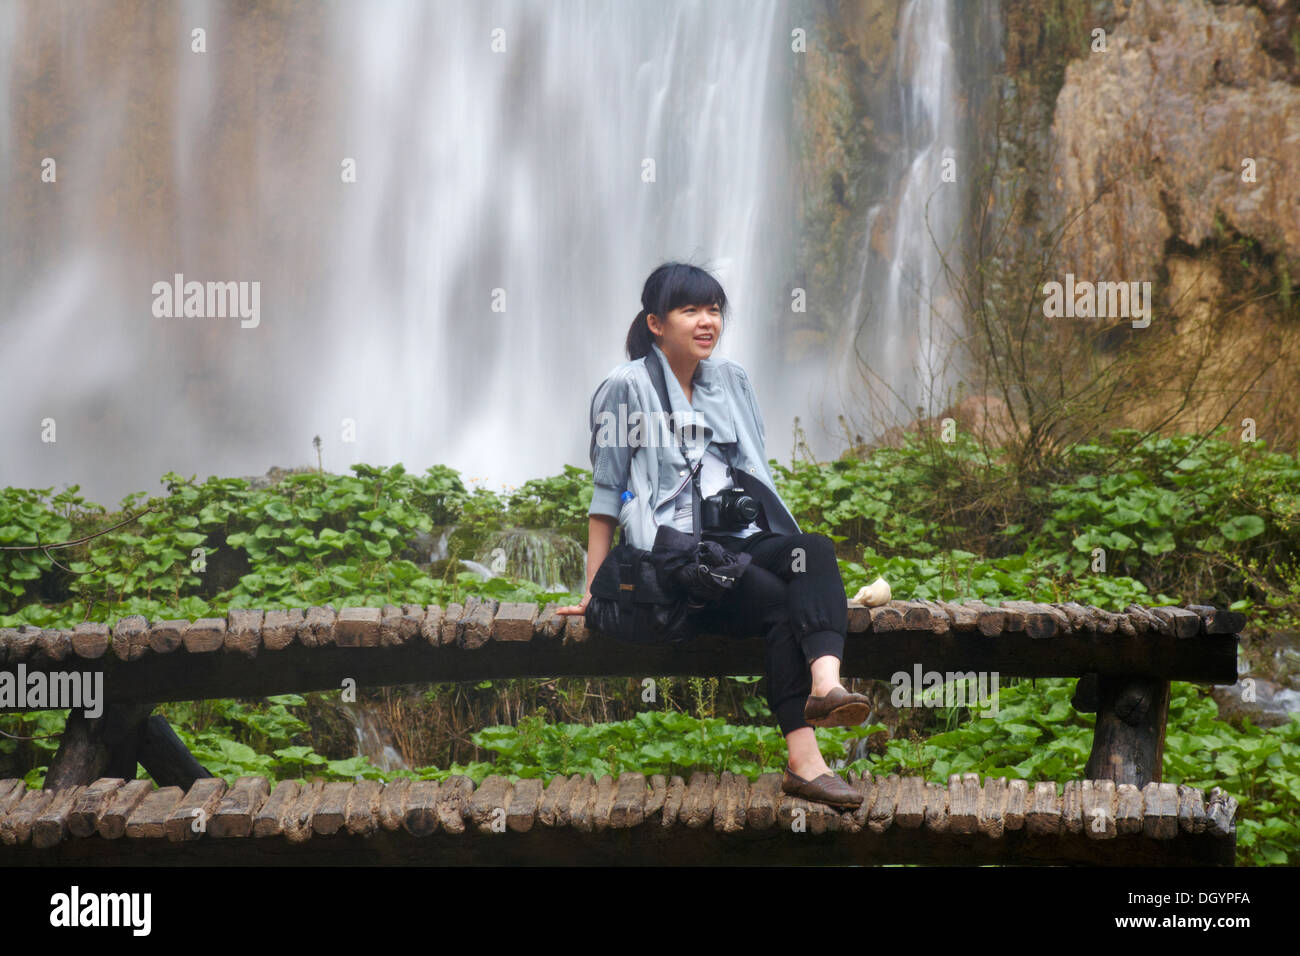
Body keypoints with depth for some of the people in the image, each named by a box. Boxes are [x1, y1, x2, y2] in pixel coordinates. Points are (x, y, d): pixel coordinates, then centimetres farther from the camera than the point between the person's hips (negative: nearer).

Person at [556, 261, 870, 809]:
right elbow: (607, 492, 3)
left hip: (744, 539, 5)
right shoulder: (627, 388, 3)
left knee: (816, 552, -30)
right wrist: (594, 590, -1)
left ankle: (825, 681, -56)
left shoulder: (731, 381, 20)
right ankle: (805, 761, -39)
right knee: (777, 603, -32)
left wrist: (795, 551, 12)